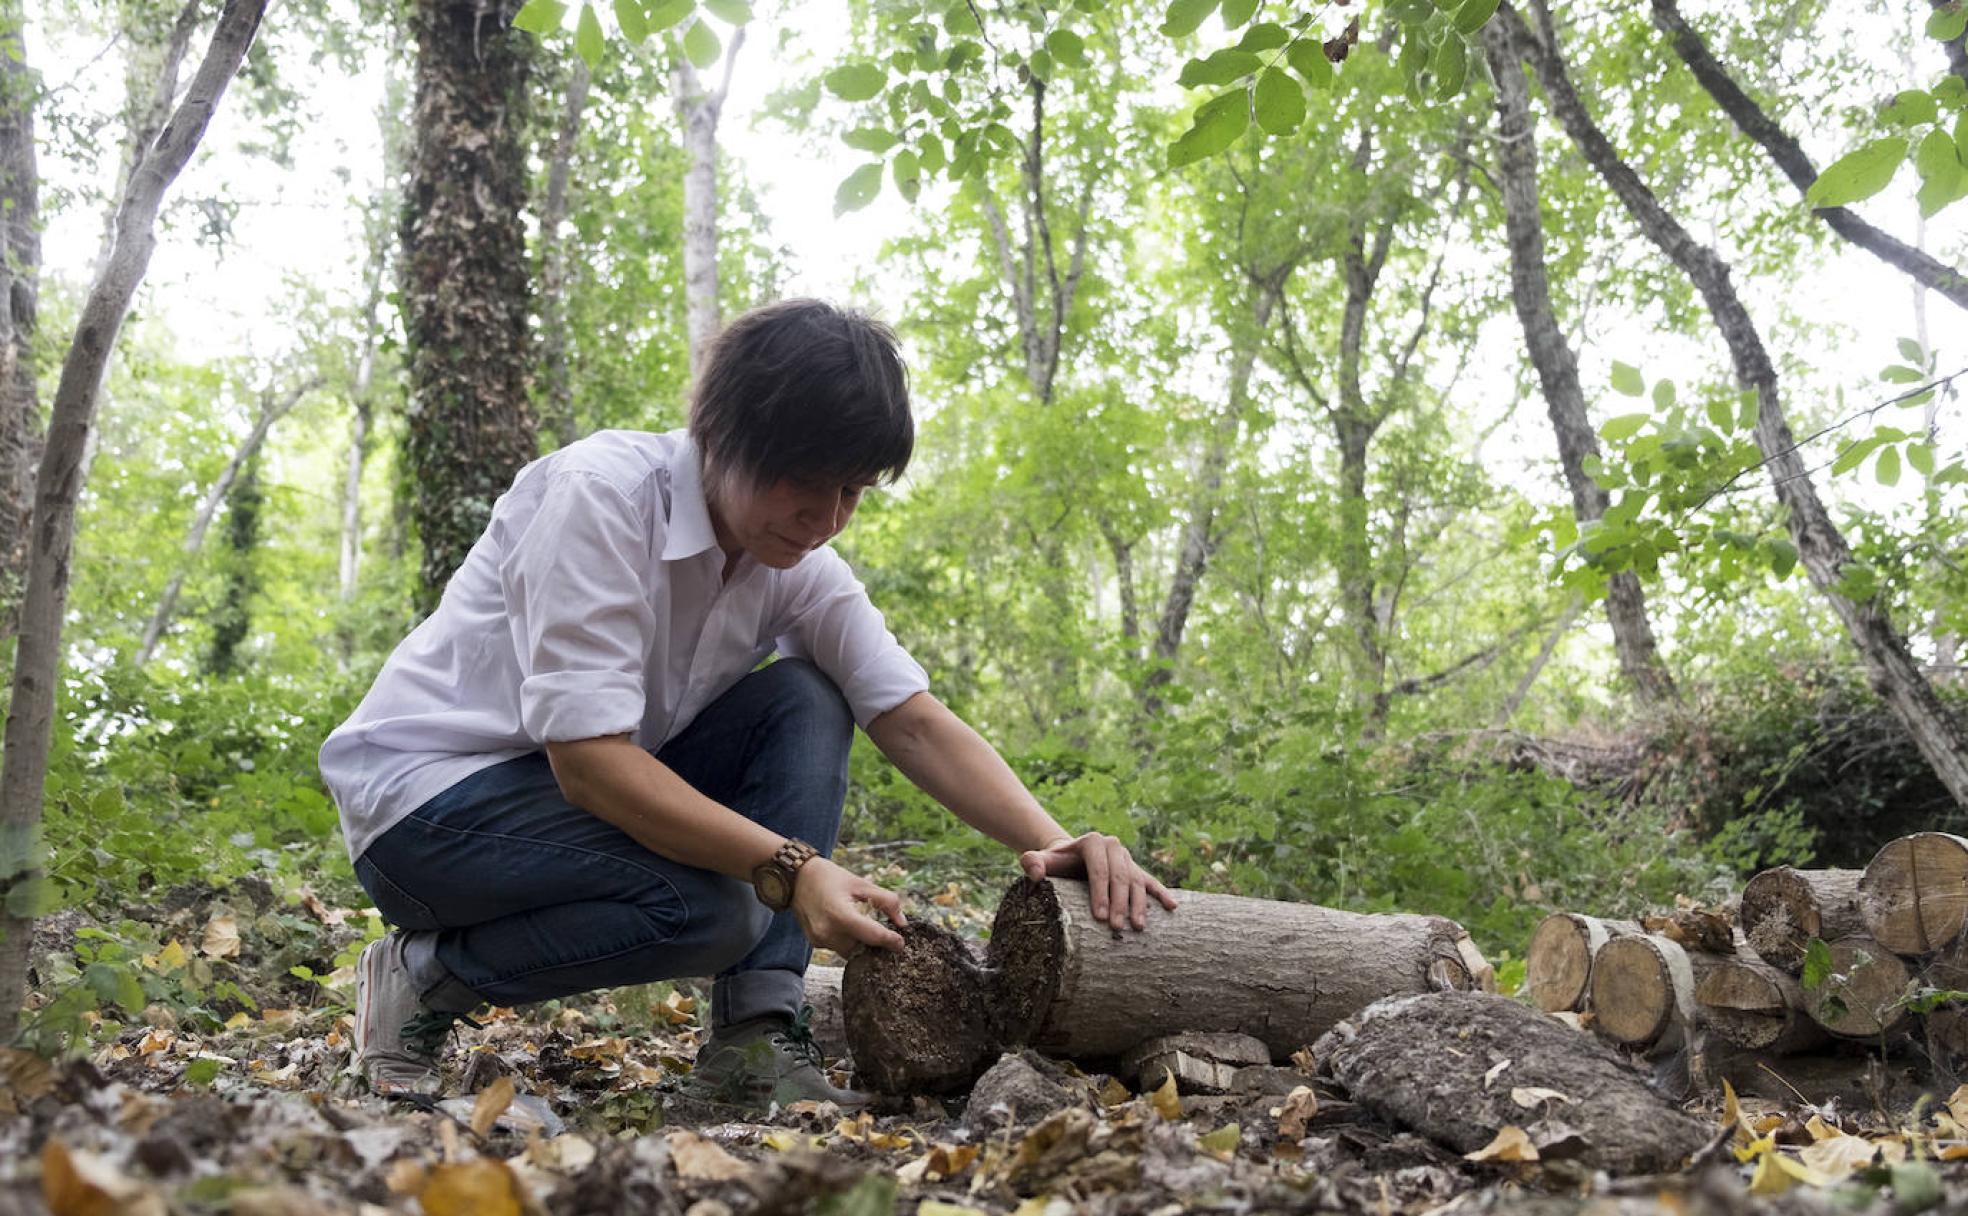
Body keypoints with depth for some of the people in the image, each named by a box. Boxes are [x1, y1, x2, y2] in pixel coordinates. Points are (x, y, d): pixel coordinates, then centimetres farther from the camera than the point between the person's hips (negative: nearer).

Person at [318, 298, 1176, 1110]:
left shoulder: (797, 561, -3)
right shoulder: (603, 492, -24)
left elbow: (914, 720, -8)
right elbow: (587, 757, -30)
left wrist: (1051, 842, -26)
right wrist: (791, 867, -38)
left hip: (587, 795, 7)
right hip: (422, 794, -7)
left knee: (806, 703, -12)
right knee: (710, 910, -30)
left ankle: (755, 1039, -13)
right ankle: (424, 974, -6)